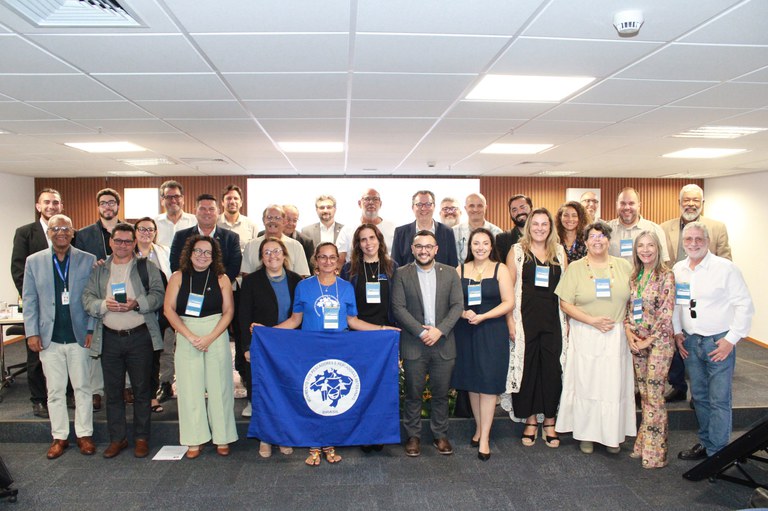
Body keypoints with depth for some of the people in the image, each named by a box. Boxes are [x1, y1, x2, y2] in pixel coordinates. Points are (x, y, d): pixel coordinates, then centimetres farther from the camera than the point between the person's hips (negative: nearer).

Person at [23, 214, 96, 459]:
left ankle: (84, 434, 21)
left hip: (79, 336, -1)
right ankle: (59, 436, 23)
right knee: (55, 391, 10)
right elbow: (29, 300, 5)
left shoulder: (88, 260, 0)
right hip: (49, 338, 1)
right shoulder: (34, 261, 4)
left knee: (82, 388, 9)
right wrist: (32, 333, -1)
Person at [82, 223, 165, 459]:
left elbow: (158, 295, -5)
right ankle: (117, 438, 24)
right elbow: (87, 298, 5)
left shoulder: (147, 268, 4)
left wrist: (137, 304, -21)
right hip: (109, 339, 3)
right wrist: (104, 304, -15)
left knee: (142, 390, 5)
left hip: (139, 336, -2)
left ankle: (141, 437, 18)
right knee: (113, 391, 10)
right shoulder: (99, 270, 12)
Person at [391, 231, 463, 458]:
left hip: (443, 343, 2)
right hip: (413, 345, -1)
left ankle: (440, 435, 25)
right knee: (413, 394, 6)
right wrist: (421, 331, -13)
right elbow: (398, 307, -5)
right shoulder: (402, 274, 1)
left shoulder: (450, 273, 6)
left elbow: (458, 305, 1)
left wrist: (439, 330, -11)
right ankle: (413, 436, 22)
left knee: (441, 394, 10)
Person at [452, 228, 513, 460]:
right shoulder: (460, 269, 7)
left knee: (488, 382, -3)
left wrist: (482, 317, -16)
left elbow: (509, 303, -7)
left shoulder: (500, 269, -1)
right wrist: (463, 313, -14)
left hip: (492, 332, -3)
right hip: (465, 332, 3)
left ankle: (485, 437, 5)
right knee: (472, 382, 10)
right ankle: (479, 427, 27)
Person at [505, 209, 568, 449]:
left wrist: (568, 321, 5)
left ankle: (549, 421, 21)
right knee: (527, 368, 4)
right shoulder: (517, 250, 2)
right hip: (526, 319, -2)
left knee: (552, 369, 5)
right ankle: (530, 420, 20)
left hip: (553, 321, 2)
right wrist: (510, 320, -7)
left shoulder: (559, 252, 10)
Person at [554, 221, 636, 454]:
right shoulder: (575, 268, 0)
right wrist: (592, 320, -13)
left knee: (615, 385, 5)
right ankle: (586, 434, 19)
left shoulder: (624, 266, 6)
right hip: (585, 336, -2)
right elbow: (565, 304, -4)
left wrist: (628, 324, -4)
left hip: (617, 336, 2)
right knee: (586, 384, 4)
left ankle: (613, 435, 22)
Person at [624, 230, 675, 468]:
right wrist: (629, 332, -2)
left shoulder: (666, 275, -9)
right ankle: (643, 444, 24)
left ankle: (655, 452, 8)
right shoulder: (634, 276, 10)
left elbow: (666, 313, -13)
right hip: (636, 342, 6)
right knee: (644, 394, 13)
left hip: (659, 341, -6)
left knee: (654, 396, -3)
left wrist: (649, 340, -13)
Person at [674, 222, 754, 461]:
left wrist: (731, 339, -13)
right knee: (700, 397, 16)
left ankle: (717, 453, 12)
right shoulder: (678, 269, 6)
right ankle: (705, 443, 30)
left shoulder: (725, 268, -9)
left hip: (719, 342, -5)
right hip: (690, 342, 5)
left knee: (719, 400, 0)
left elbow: (744, 305, -10)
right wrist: (677, 331, 7)